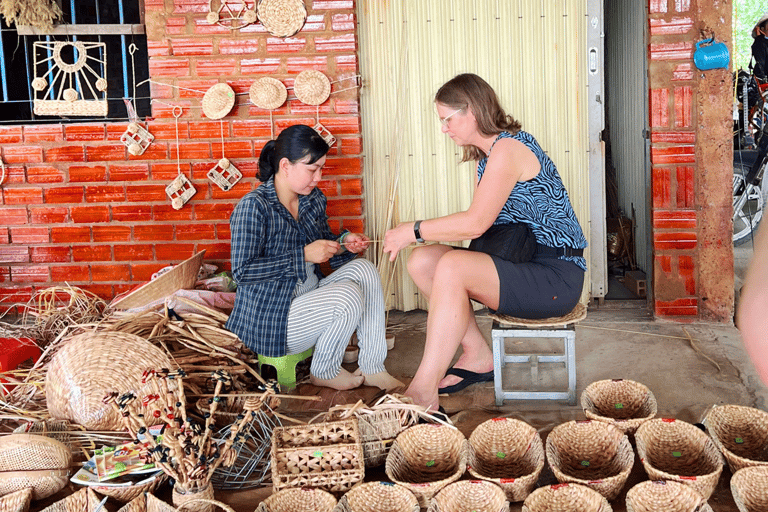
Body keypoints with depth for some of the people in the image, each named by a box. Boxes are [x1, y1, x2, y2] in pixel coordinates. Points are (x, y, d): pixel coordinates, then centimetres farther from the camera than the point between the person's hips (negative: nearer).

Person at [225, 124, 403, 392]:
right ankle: (323, 373, 1)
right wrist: (303, 255, -25)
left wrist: (343, 244, -4)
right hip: (270, 319, -8)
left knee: (363, 269, -10)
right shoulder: (253, 207, -19)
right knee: (349, 297, -25)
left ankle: (372, 369, -7)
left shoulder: (313, 199, 6)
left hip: (310, 297, 8)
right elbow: (242, 272, -23)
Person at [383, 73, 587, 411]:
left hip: (556, 276, -10)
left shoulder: (508, 148, -15)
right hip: (522, 263, 10)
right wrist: (417, 235, -6)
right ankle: (477, 355, 3)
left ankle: (423, 392, -26)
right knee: (422, 261, -4)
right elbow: (477, 225, 9)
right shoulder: (486, 156, 16)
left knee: (452, 267, -30)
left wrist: (413, 230, -14)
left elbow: (475, 223, -23)